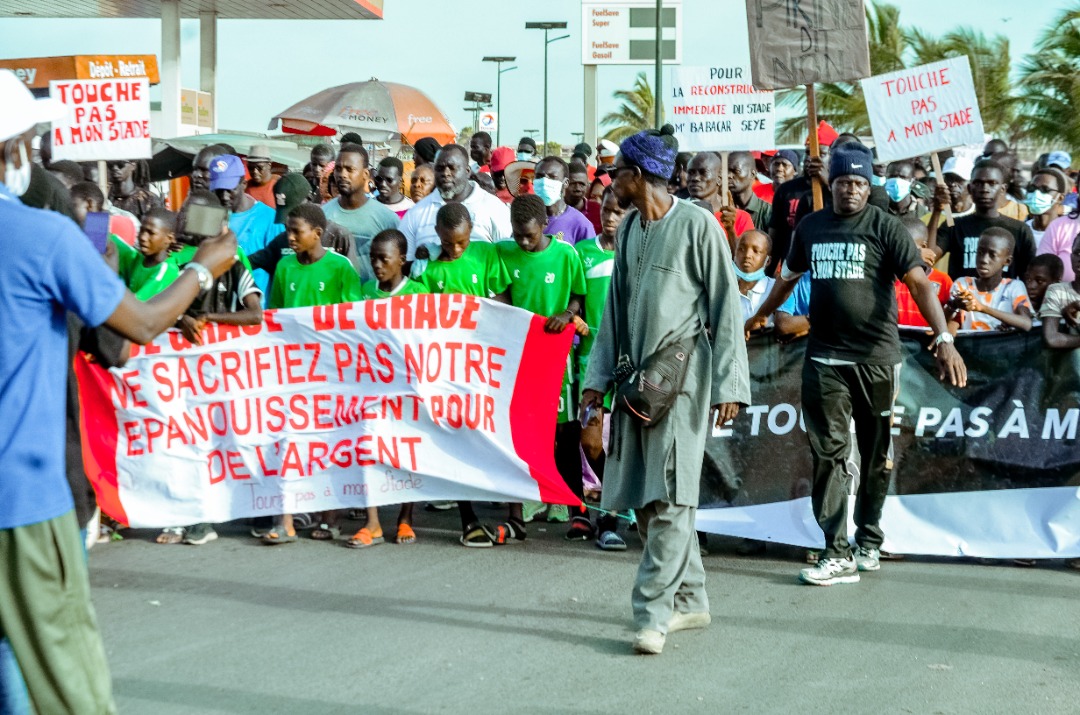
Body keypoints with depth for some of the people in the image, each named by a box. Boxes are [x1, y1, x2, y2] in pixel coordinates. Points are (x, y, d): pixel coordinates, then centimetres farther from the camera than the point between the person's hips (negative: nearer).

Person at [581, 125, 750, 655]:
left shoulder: (697, 225, -6)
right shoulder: (629, 229, 14)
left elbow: (725, 307, -7)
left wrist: (728, 384, -12)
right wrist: (599, 377, 14)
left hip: (683, 374, -7)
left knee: (668, 496, -11)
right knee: (643, 497, 7)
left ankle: (653, 612, -10)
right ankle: (689, 600, 18)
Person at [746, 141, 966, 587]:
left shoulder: (885, 228, -4)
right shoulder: (811, 227, 9)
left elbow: (920, 283, -14)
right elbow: (789, 277, 26)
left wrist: (944, 339, -27)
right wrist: (760, 316, 38)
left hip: (875, 357, -2)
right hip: (824, 358, 2)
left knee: (875, 457, 9)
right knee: (829, 454, -5)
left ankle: (868, 542, 25)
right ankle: (837, 554, -5)